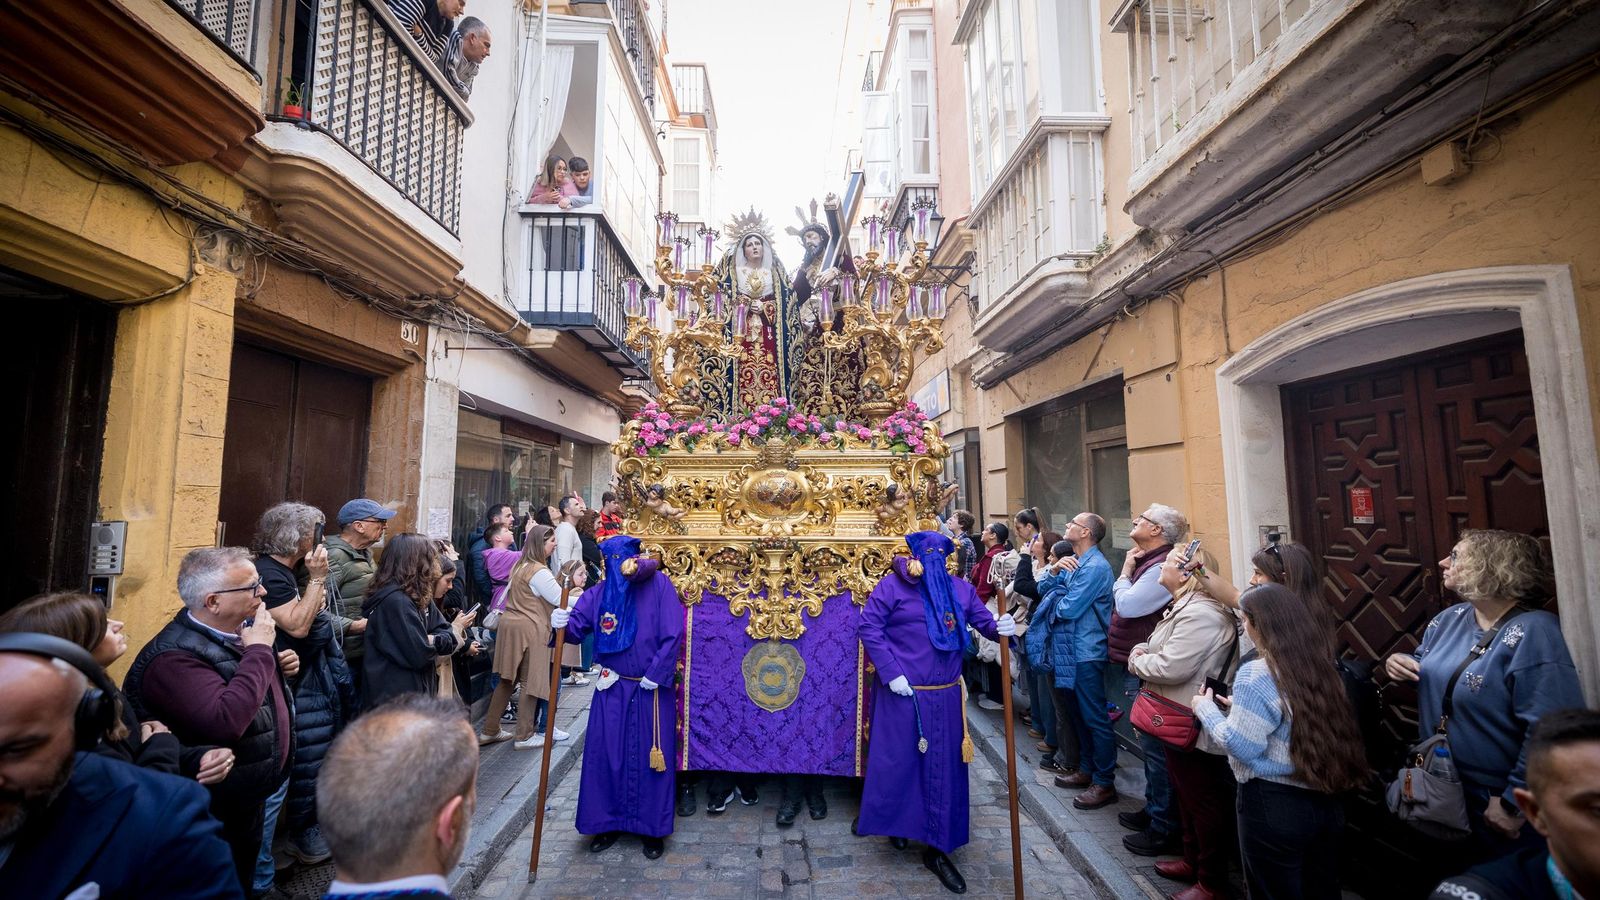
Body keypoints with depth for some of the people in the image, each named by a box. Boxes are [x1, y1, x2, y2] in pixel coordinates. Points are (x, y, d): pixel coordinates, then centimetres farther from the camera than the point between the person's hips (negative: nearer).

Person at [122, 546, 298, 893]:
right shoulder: (175, 657, -29)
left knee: (244, 875, 28)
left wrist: (278, 666, -4)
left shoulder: (237, 628, -2)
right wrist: (259, 650, -33)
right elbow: (226, 720, -42)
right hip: (219, 813, -8)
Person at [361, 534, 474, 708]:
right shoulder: (396, 601, -23)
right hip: (396, 696, -10)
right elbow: (420, 654, -25)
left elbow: (441, 629, 4)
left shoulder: (418, 597, 9)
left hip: (415, 690, 10)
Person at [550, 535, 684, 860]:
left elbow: (672, 635, -14)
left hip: (652, 690, -3)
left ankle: (652, 828, 26)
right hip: (612, 689, 3)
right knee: (606, 755, 10)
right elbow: (578, 624, -8)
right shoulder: (599, 593, -1)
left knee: (651, 758, 8)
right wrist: (563, 622, -31)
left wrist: (655, 675, -14)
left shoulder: (659, 584, -11)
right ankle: (609, 822, 31)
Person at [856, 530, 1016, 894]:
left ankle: (937, 848, 26)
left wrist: (1002, 628, -19)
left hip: (945, 697, 4)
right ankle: (894, 823, 38)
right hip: (901, 694, -3)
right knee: (895, 763, 11)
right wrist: (890, 672, -15)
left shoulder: (961, 589, 3)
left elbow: (985, 622, 5)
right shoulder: (891, 585, -9)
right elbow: (868, 627, -10)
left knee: (944, 769, 11)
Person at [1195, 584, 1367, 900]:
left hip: (1275, 806, -7)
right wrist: (1240, 708, 16)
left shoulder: (1257, 675, -21)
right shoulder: (1322, 665, 2)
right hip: (1327, 800, 7)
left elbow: (1242, 746, -20)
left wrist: (1206, 710, -6)